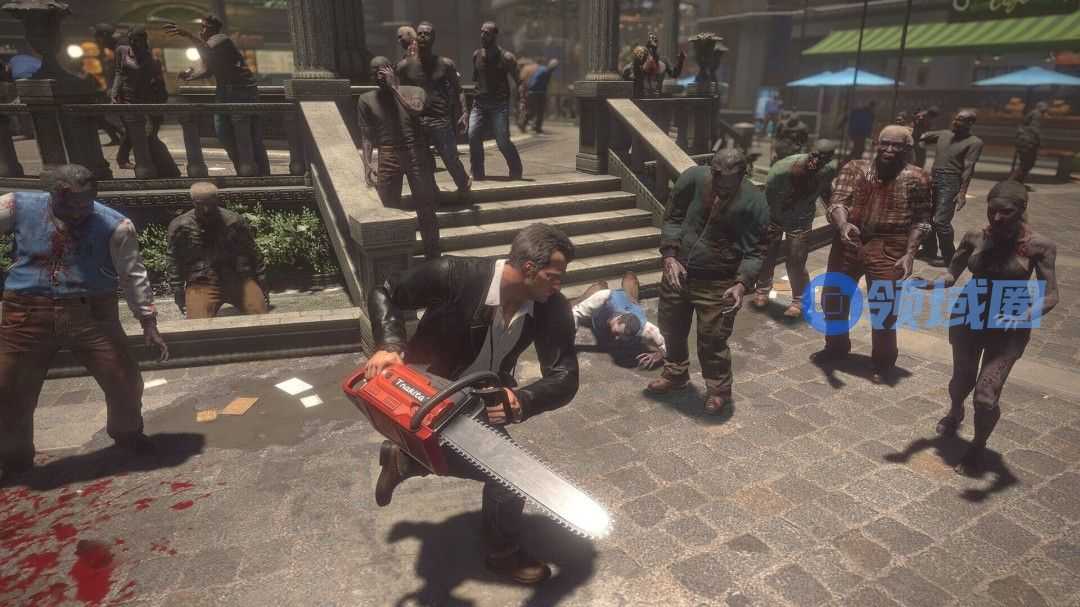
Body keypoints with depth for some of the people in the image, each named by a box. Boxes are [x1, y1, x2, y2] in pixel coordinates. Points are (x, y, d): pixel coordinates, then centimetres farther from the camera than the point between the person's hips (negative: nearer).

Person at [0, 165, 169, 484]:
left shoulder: (114, 225, -8)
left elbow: (132, 275, -3)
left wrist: (148, 321, -4)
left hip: (91, 313, -1)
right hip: (27, 314, 2)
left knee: (125, 382, 0)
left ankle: (126, 433, 33)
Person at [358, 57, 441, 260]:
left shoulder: (414, 91, 8)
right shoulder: (367, 100, 11)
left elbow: (416, 111, -14)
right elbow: (366, 135, 6)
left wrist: (394, 87, -7)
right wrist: (367, 163, -7)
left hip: (417, 154, -1)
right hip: (387, 157, 1)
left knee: (426, 209, -2)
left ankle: (433, 258, 6)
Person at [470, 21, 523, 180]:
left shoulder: (506, 57, -5)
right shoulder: (476, 55, 9)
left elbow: (518, 82, -4)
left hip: (499, 104, -4)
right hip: (479, 103, 4)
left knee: (503, 141, -9)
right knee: (473, 136, -12)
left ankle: (516, 172, 14)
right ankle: (478, 174, 1)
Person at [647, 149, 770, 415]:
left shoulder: (754, 203, -18)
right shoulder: (692, 178, -13)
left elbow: (755, 251, -10)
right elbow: (672, 219, -1)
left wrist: (742, 284, -25)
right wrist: (670, 257, -13)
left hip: (718, 282, -3)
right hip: (677, 271, 4)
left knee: (712, 340, 2)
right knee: (671, 328, 19)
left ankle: (719, 390, 27)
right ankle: (675, 375, 43)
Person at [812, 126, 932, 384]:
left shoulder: (916, 178, -1)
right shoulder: (855, 168, 2)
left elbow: (920, 221, 0)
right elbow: (836, 203, -8)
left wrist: (909, 254, -10)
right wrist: (842, 225, -28)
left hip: (888, 249, -3)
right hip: (848, 242, 3)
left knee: (884, 309, -3)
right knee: (832, 299, 13)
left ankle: (883, 363, 20)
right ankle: (836, 346, 38)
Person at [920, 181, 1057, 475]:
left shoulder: (1039, 246, -14)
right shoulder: (975, 237, -7)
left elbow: (1050, 295, -15)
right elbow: (952, 275, 1)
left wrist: (1024, 317, -35)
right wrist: (931, 284, -21)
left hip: (1008, 328, -2)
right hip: (968, 318, 3)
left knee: (986, 396, -10)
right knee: (961, 381, 21)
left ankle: (978, 448, 20)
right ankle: (955, 413, 56)